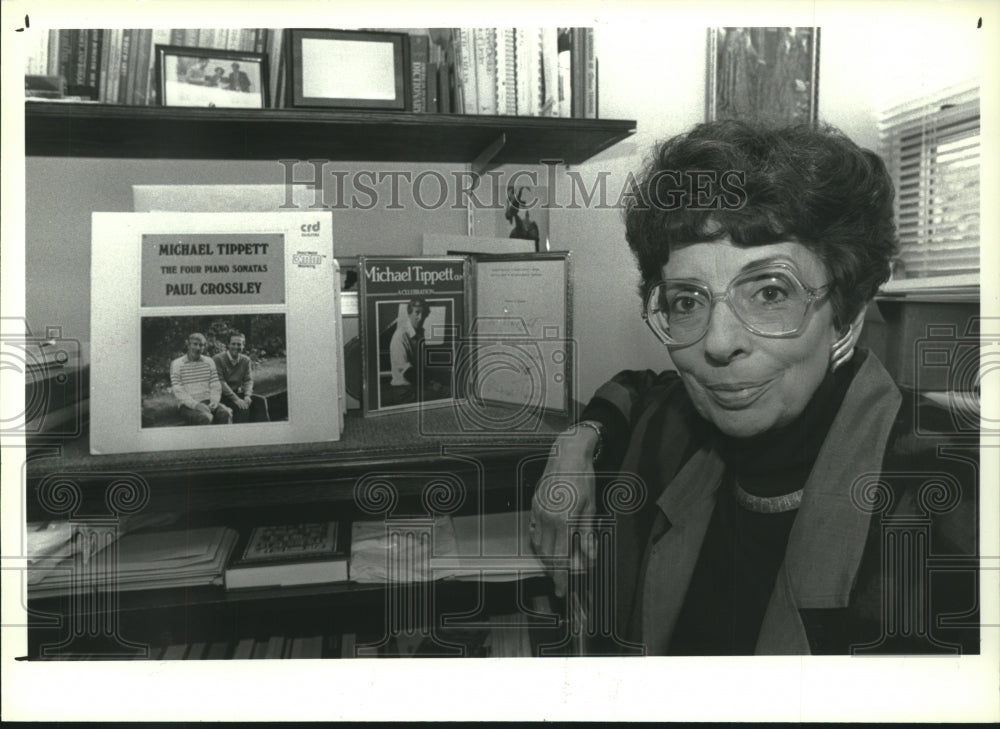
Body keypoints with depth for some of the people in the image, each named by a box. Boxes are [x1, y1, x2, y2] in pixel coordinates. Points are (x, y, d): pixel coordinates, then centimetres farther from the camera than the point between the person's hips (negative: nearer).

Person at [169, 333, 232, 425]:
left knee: (226, 413, -28)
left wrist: (214, 400, -10)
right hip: (188, 405, -3)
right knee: (205, 418, -35)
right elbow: (177, 390, -6)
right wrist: (195, 404, -20)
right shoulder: (177, 364, 3)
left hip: (207, 402, 3)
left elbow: (215, 385, 12)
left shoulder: (209, 361, 15)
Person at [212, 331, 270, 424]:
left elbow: (248, 380, 4)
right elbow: (220, 382, -16)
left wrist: (247, 396, -17)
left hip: (238, 393, 6)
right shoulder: (218, 359, -10)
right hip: (223, 396, -6)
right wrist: (236, 399, -23)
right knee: (242, 407, -30)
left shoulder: (246, 360, 8)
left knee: (260, 401, -16)